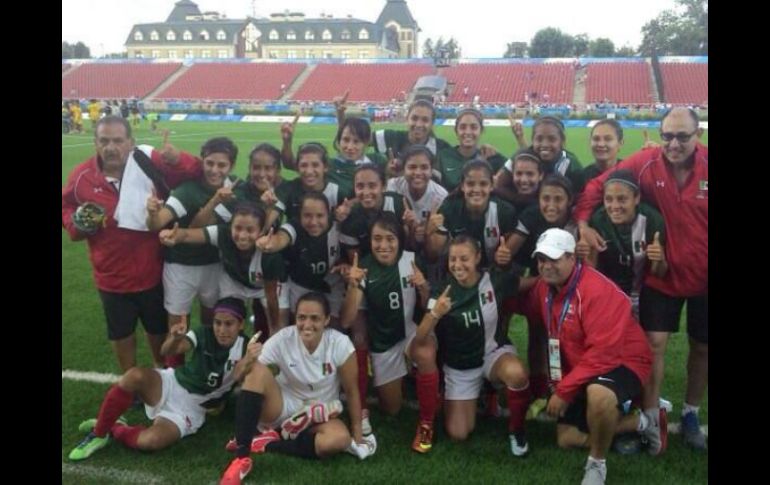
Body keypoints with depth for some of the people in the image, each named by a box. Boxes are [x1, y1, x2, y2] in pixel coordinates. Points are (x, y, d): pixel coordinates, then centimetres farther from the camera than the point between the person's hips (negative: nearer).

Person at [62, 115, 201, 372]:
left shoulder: (150, 163, -16)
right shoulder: (81, 176, -9)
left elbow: (195, 173, -16)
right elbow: (66, 207, 9)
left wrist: (177, 160, -37)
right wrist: (77, 223, -13)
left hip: (152, 271, -1)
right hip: (111, 275, 1)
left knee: (159, 328, 21)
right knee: (121, 332, 19)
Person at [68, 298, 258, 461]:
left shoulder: (244, 346, -9)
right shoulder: (204, 334, -5)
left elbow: (237, 377, -27)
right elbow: (166, 351, -18)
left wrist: (247, 361, -50)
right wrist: (174, 338, -41)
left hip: (191, 408, -2)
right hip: (172, 384, 2)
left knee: (151, 441, -31)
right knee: (135, 375, -31)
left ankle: (114, 430, 2)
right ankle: (99, 433, -11)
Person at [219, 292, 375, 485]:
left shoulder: (340, 344, -18)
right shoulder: (282, 339, -18)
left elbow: (351, 391, -8)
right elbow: (247, 377, -19)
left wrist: (357, 433, -4)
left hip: (320, 414, 0)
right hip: (283, 407, 0)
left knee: (340, 439, -35)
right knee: (258, 372, -30)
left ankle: (267, 444, -17)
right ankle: (242, 457, -29)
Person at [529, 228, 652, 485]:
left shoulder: (598, 290, -27)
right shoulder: (543, 287, -4)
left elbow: (603, 353, -29)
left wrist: (563, 390, -25)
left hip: (622, 362, -8)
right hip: (579, 369, 8)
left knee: (598, 395, -40)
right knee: (566, 439, 8)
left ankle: (597, 464, -12)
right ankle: (641, 423, 22)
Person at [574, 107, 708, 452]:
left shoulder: (705, 166, -15)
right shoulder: (645, 163, -15)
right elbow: (597, 186, -9)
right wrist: (583, 224, -20)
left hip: (702, 277, 1)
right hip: (662, 274, -1)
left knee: (702, 347, 15)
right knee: (654, 343, -5)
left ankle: (690, 413, 37)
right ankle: (653, 416, 14)